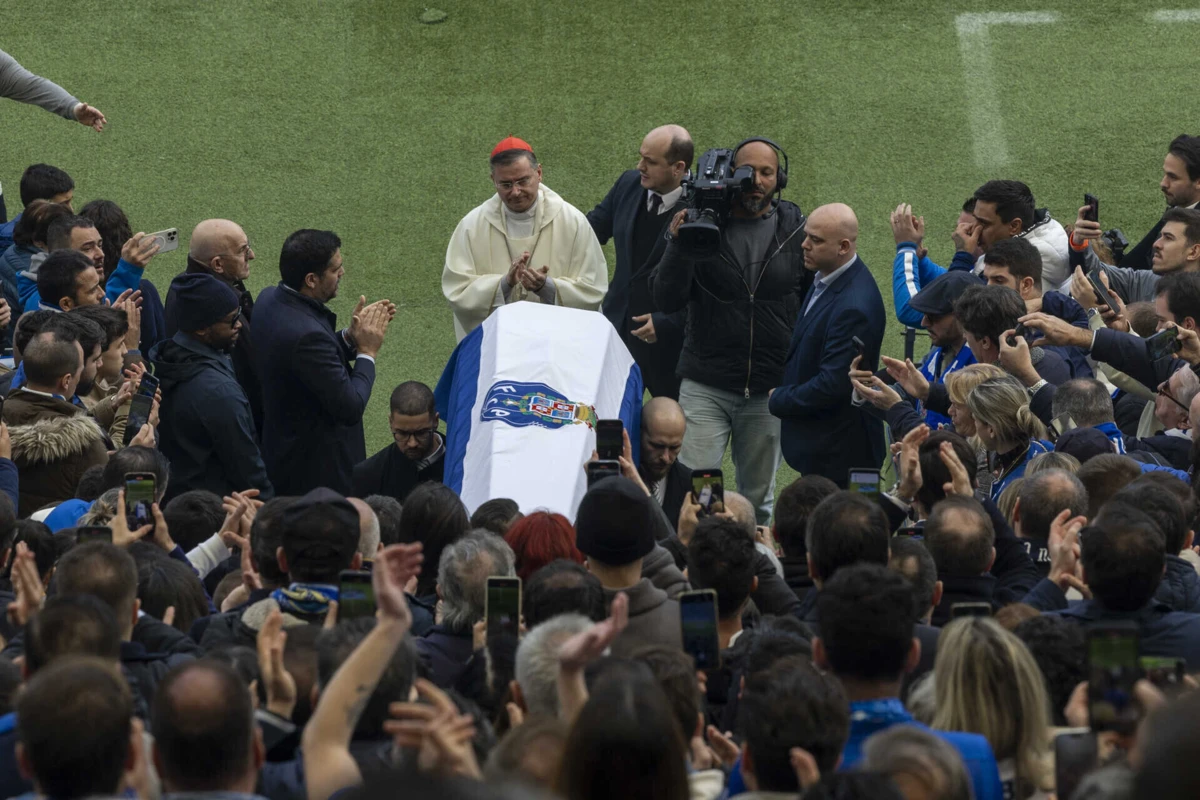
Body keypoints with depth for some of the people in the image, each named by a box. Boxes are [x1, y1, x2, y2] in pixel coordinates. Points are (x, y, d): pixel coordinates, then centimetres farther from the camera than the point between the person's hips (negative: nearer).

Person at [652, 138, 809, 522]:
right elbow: (667, 300, -6)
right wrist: (678, 244, -20)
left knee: (758, 498, 11)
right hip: (705, 386, -1)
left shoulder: (796, 230, 2)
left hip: (769, 391, 1)